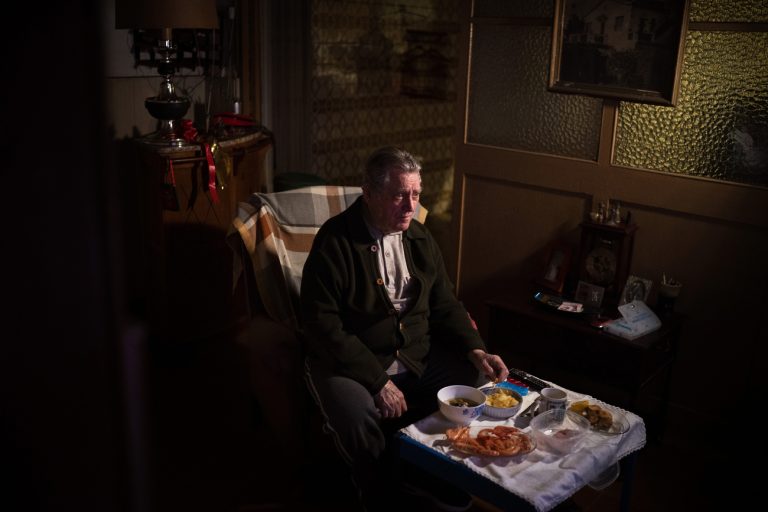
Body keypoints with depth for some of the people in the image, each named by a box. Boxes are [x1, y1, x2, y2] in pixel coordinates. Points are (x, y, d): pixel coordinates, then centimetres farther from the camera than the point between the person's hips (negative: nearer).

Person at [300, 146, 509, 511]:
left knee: (479, 379, -10)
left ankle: (430, 472, 13)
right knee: (357, 416, -34)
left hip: (418, 354, 6)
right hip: (349, 360, -6)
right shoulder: (335, 241, -14)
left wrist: (476, 351, -7)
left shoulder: (419, 238, 6)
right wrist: (378, 381, -23)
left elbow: (445, 304, 11)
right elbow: (323, 325, -19)